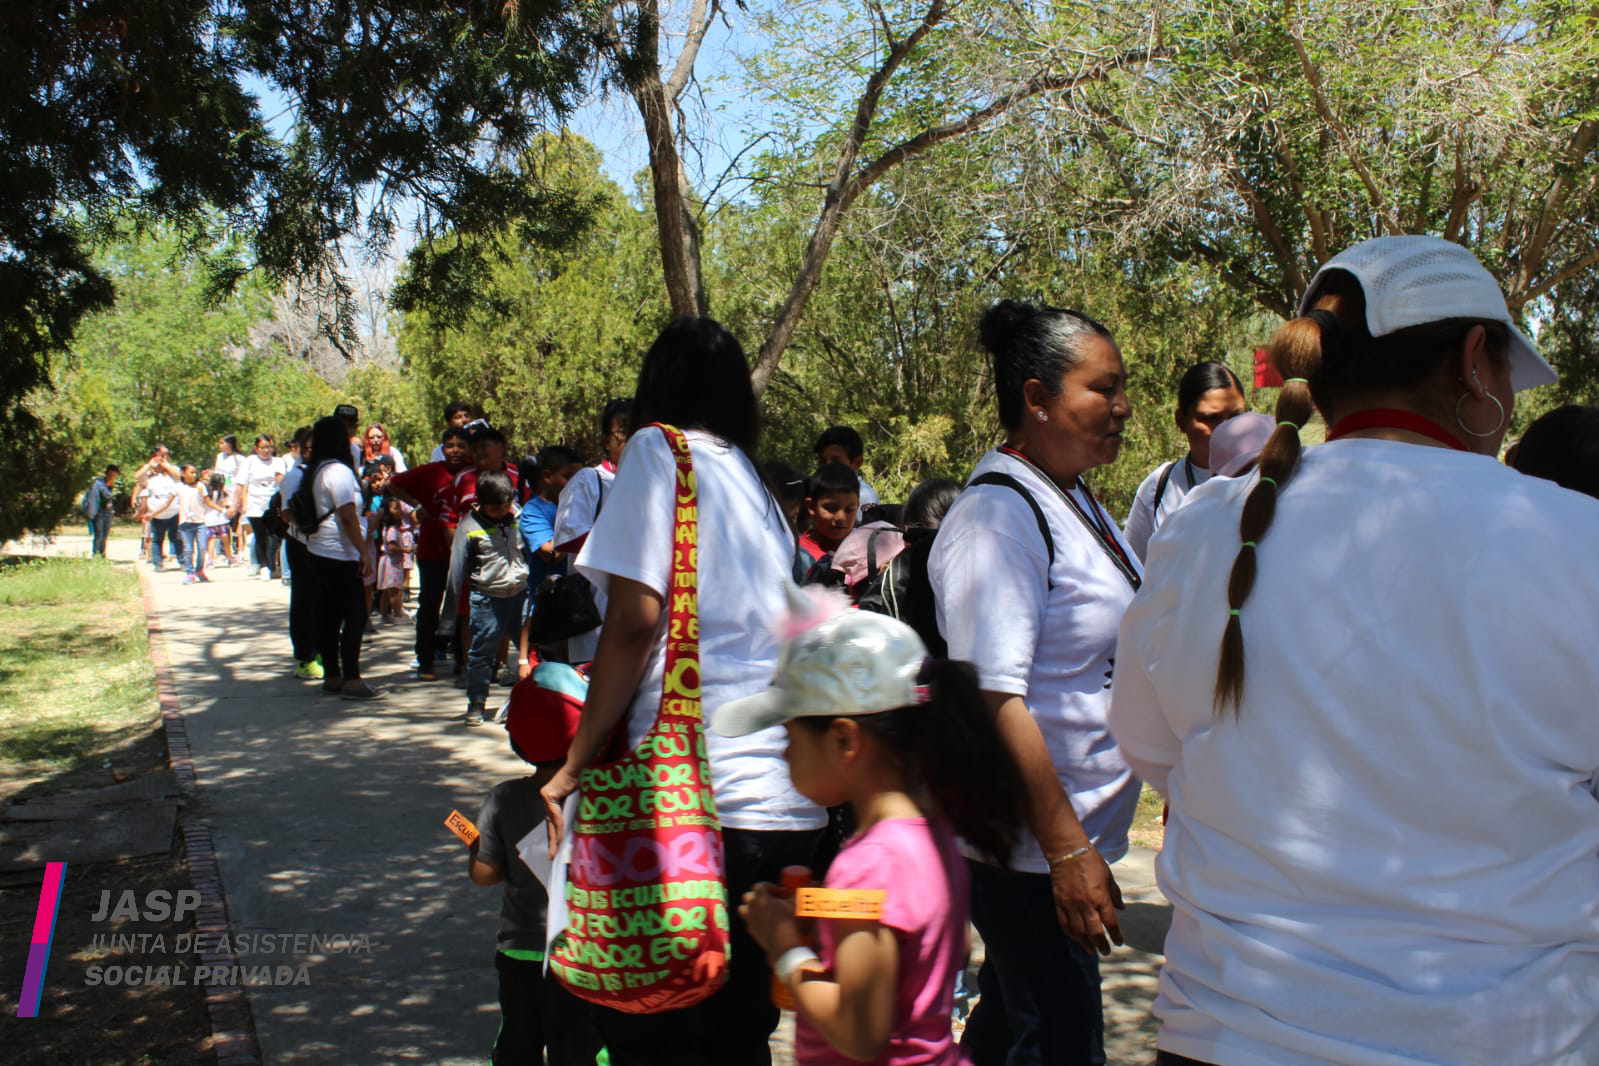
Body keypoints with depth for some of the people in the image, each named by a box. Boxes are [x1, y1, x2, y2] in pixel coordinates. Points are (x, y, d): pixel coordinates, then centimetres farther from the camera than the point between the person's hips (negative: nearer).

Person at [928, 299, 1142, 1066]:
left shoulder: (1075, 502, 12)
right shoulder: (998, 516, -19)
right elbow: (995, 700, -25)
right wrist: (1067, 850, -23)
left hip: (1076, 828, 9)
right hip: (1030, 846, -9)